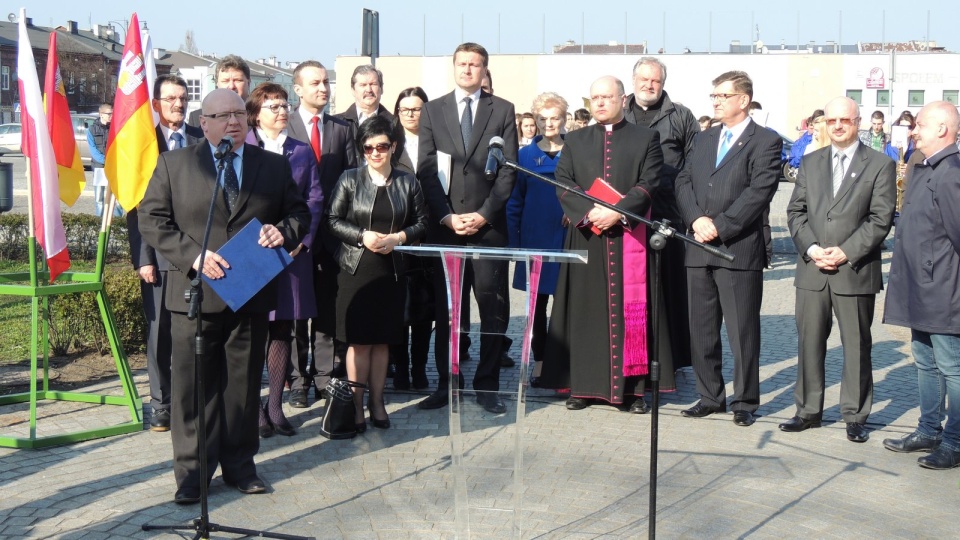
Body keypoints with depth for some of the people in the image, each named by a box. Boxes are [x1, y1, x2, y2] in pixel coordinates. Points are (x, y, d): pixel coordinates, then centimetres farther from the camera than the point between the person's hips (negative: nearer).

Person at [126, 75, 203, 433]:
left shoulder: (203, 141, 7)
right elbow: (135, 206, 0)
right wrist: (143, 258, -6)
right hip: (159, 253, -1)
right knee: (159, 333, 4)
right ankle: (161, 406, 15)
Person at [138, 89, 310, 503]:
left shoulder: (274, 166, 9)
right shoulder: (174, 163, 4)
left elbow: (299, 212, 13)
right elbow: (152, 220, -1)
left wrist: (284, 231, -11)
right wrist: (193, 255, -15)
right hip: (195, 293, -2)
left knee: (244, 383, 10)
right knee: (194, 385, 2)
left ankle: (240, 464, 23)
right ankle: (192, 470, 14)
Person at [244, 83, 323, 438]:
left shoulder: (302, 151, 15)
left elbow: (314, 198, 8)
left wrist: (301, 238, -5)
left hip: (292, 251, 4)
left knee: (283, 329, 8)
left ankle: (276, 405, 16)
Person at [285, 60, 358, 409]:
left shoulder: (342, 129, 12)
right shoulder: (283, 127, 1)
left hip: (332, 229, 3)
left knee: (329, 309, 7)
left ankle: (326, 378, 14)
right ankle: (298, 381, 9)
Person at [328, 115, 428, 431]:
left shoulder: (408, 183, 7)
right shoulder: (350, 180, 2)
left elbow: (421, 223, 9)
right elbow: (333, 219, 0)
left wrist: (398, 237, -9)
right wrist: (362, 236, -13)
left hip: (392, 272, 2)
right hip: (357, 270, -2)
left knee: (382, 340, 7)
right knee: (358, 340, -1)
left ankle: (377, 402, 18)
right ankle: (356, 405, 7)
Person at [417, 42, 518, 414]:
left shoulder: (502, 110, 8)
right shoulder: (432, 111, 10)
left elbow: (508, 170, 2)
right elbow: (426, 171, 4)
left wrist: (484, 214, -8)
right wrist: (446, 216, -7)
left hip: (488, 225, 0)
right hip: (444, 226, 1)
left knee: (494, 308, 1)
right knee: (445, 309, 5)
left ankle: (487, 386, 10)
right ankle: (446, 383, 14)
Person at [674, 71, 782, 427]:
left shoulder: (766, 142, -2)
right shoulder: (703, 139, 18)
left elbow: (759, 192, -12)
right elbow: (683, 182, 9)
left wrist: (719, 226, -17)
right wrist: (697, 220, -8)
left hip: (739, 249, -6)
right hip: (699, 249, 6)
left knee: (742, 332, 2)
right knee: (702, 330, 11)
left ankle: (744, 402, 13)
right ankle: (710, 396, 22)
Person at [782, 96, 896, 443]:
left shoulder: (880, 165, 1)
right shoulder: (810, 163, 13)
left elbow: (880, 219, -5)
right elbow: (796, 211, 8)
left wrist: (846, 252, -14)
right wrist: (811, 248, -8)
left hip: (856, 271, -3)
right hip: (812, 271, 3)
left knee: (857, 347, 4)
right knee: (809, 343, 8)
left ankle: (855, 416, 14)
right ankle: (808, 411, 19)